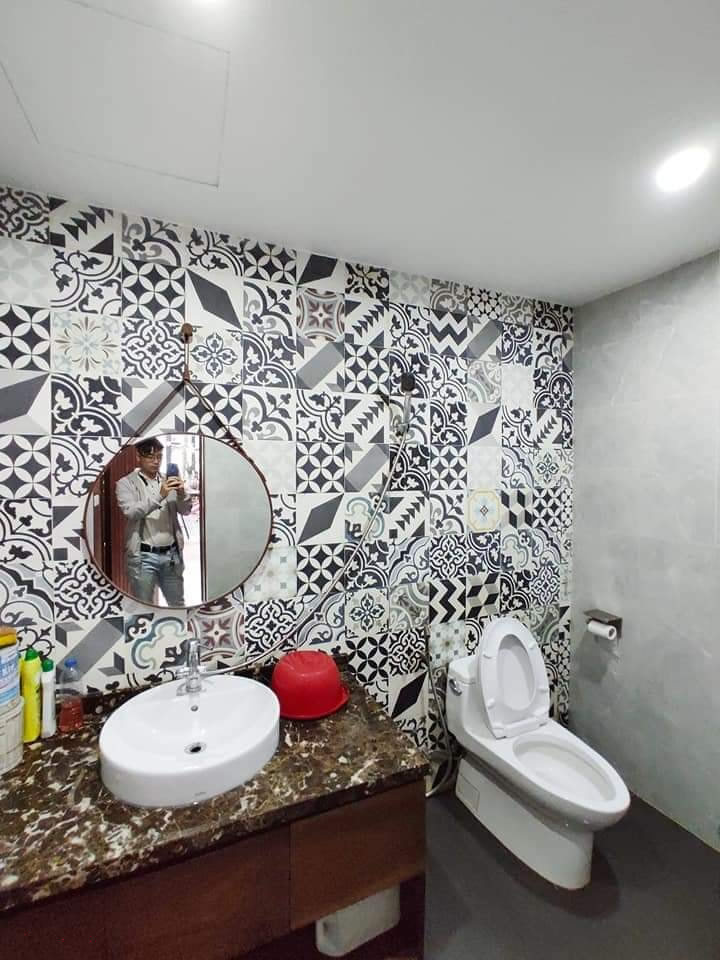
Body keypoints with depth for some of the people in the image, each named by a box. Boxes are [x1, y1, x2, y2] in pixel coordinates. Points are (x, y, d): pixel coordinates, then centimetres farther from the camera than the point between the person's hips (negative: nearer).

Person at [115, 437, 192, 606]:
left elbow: (185, 510, 3)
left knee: (178, 604, 16)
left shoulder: (167, 482, 9)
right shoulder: (126, 483, -2)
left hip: (171, 554, 4)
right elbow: (131, 512, -17)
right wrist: (159, 495, -28)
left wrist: (182, 493, -18)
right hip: (144, 556, -4)